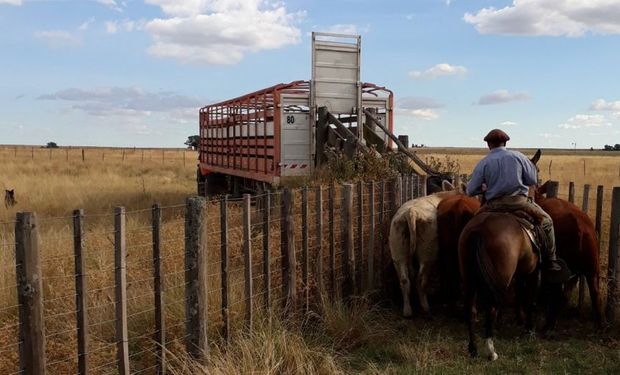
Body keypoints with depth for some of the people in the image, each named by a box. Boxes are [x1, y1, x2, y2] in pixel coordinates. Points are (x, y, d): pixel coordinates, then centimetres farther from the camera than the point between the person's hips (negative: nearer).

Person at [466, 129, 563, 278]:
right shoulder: (518, 156, 3)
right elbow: (533, 180, 6)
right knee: (546, 221, 19)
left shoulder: (483, 163, 1)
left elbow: (470, 191, 0)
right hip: (519, 202, -1)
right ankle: (550, 262, 16)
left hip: (493, 206, 1)